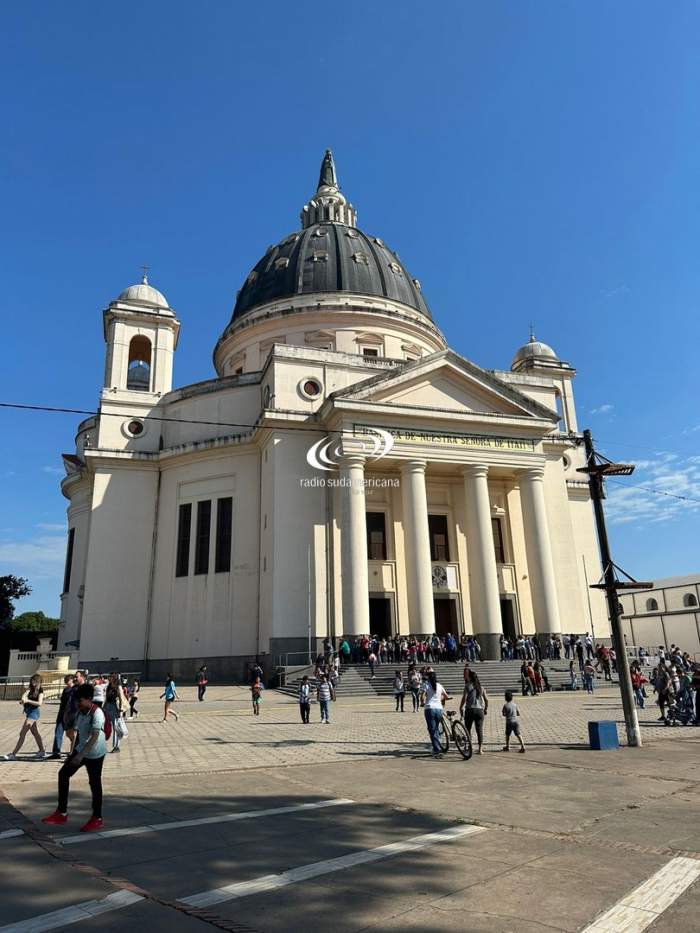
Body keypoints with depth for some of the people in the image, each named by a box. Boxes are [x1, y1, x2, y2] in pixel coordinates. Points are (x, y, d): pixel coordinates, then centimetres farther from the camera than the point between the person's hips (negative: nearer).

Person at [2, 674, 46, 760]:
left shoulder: (40, 691, -9)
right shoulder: (30, 688, 11)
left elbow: (39, 703, -21)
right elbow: (25, 694, -8)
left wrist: (27, 701, -30)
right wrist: (23, 699, -30)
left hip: (34, 712, -9)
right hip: (28, 711, 9)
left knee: (22, 733, -10)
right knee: (35, 732, 17)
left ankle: (13, 754, -8)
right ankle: (42, 751, 28)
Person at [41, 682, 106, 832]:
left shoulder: (97, 713, -23)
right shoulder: (79, 713, 3)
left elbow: (95, 736, -30)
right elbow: (79, 734, 14)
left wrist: (80, 755, -36)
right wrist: (73, 753, 16)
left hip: (95, 754, -8)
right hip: (81, 751, 8)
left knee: (95, 784, 2)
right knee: (63, 774, 3)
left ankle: (97, 819, 18)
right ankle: (62, 813, 14)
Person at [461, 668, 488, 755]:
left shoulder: (468, 686, -4)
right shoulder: (481, 687, 10)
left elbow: (464, 698, -13)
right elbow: (486, 700, 8)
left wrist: (461, 708, -3)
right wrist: (485, 709, 20)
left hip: (470, 710, -4)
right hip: (480, 710, 4)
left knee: (468, 729, 8)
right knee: (479, 730, 6)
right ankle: (480, 749, 4)